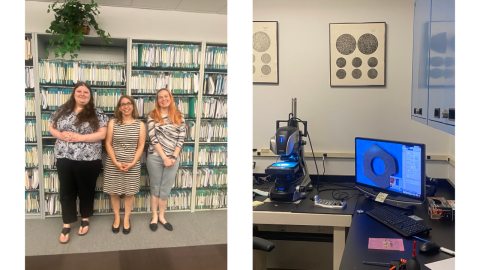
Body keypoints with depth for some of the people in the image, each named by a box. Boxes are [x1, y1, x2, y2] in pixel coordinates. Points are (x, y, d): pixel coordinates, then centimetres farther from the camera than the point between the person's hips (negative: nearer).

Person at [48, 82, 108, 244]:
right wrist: (61, 135, -11)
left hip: (88, 160, -2)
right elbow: (51, 127, 12)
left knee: (86, 191, 12)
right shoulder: (62, 110, 7)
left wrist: (79, 137, -19)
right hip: (65, 158, 3)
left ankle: (85, 220, 32)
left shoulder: (97, 114, -3)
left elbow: (102, 134, -10)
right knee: (66, 192, 9)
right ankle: (66, 225, 21)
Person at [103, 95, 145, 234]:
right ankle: (117, 217, 27)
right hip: (113, 163, 0)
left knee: (129, 192, 6)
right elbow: (108, 143, -2)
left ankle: (126, 218, 24)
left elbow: (141, 146, 0)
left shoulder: (140, 125, 1)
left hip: (132, 164, 0)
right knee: (114, 191, 8)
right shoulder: (113, 123, 0)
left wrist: (132, 163, -11)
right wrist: (116, 162, -12)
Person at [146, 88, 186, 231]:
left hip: (172, 158, 2)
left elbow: (181, 139, 1)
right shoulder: (152, 116, -4)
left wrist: (173, 157, -8)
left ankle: (161, 216, 25)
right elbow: (153, 139, -9)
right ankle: (154, 217, 25)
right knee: (155, 187, 11)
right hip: (155, 157, -2)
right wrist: (164, 157, -14)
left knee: (166, 189, 10)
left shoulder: (179, 116, 3)